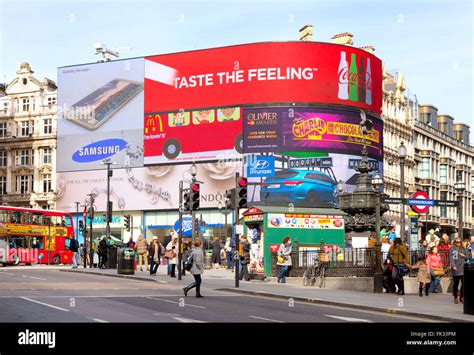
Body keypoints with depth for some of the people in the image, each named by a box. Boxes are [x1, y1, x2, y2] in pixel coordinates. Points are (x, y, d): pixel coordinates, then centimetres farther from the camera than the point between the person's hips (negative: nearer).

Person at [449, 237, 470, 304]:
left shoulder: (463, 249, 13)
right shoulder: (452, 249, 2)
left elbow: (469, 255, 14)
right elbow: (451, 258, -7)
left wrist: (464, 256, -5)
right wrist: (453, 265, -18)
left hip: (463, 269, 3)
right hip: (455, 269, -3)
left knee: (464, 283, -2)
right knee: (455, 284, 2)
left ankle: (462, 296, 12)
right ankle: (456, 297, 13)